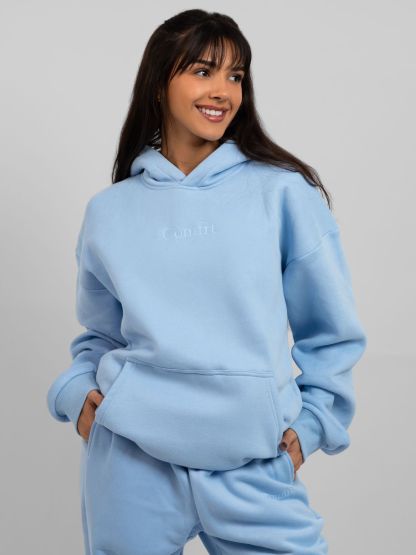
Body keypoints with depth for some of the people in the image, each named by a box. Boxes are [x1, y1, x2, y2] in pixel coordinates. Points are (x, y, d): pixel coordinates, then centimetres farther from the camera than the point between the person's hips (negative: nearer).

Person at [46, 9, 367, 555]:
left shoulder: (284, 192, -1)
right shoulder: (108, 210, 5)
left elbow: (332, 332, 5)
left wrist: (310, 422, -2)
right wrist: (79, 392, 0)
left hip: (253, 465, -1)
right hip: (131, 457, 2)